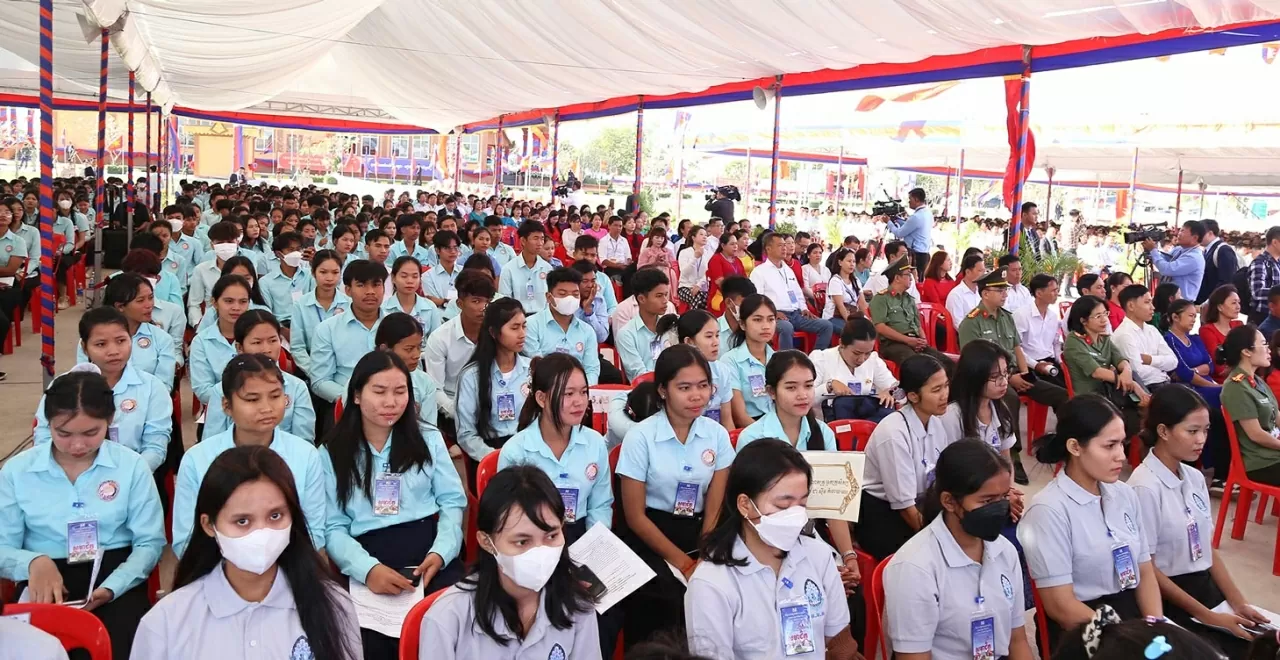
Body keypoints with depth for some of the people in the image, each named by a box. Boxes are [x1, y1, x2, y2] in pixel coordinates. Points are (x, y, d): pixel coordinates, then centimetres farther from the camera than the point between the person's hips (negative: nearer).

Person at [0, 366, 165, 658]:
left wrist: (111, 587, -16)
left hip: (116, 577, 0)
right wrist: (34, 562, -19)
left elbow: (149, 543, 2)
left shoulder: (132, 466, 1)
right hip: (45, 581, 1)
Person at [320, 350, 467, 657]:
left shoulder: (429, 440, 16)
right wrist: (368, 569, -16)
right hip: (369, 561, -1)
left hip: (430, 553, 1)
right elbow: (334, 528, 3)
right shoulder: (332, 454, 10)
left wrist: (440, 553, -10)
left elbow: (453, 502, 10)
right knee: (373, 641, -27)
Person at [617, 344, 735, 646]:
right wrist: (682, 562, -12)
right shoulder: (641, 436, -11)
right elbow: (635, 516, -8)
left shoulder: (718, 435, 0)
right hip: (650, 536, -3)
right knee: (670, 600, -29)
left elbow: (714, 510, 0)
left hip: (698, 533, 4)